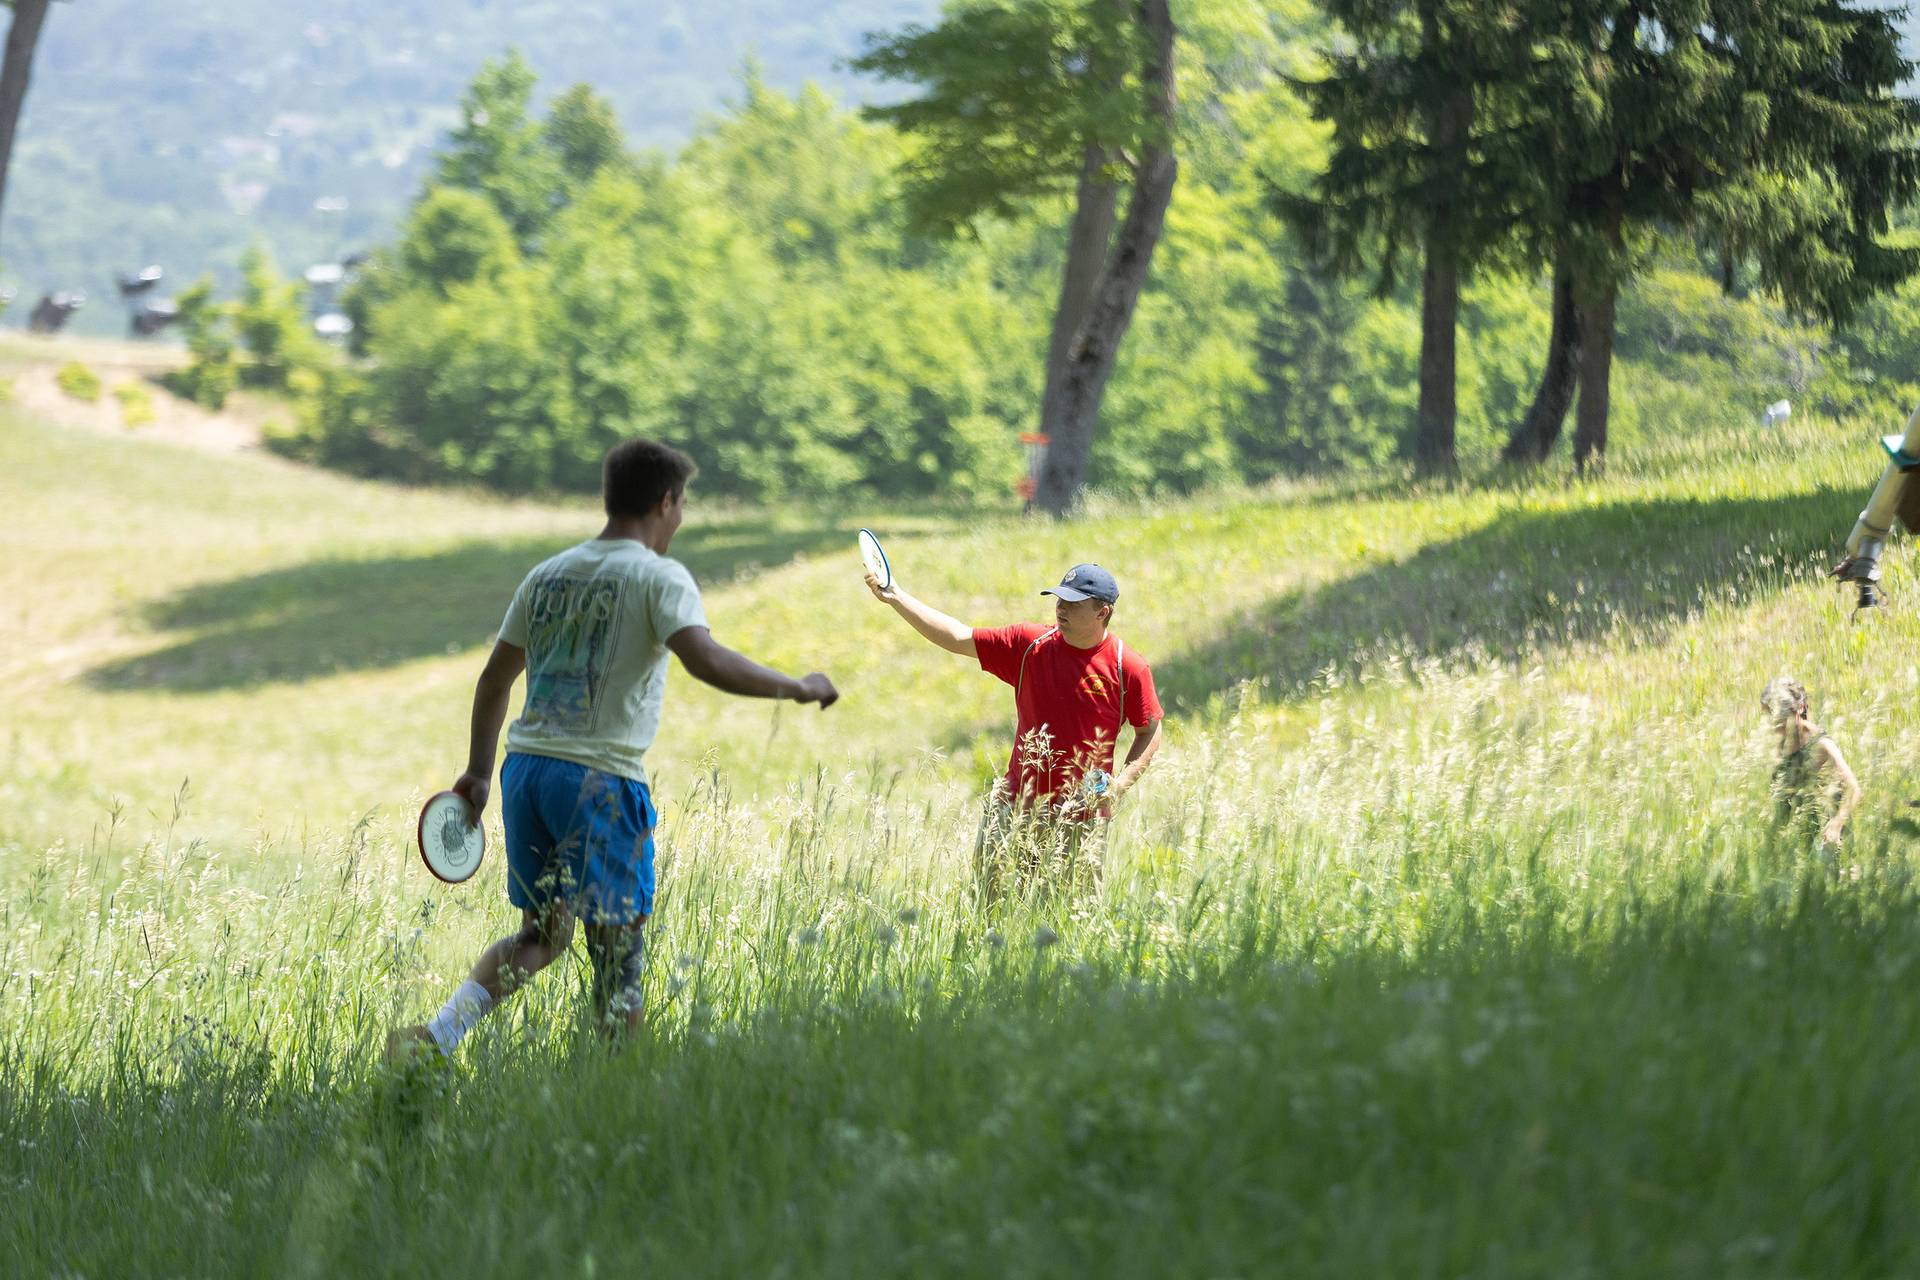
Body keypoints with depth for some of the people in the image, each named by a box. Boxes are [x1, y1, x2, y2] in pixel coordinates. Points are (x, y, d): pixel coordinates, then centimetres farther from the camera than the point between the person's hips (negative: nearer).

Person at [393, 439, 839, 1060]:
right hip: (600, 778, -6)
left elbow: (494, 678, 19)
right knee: (617, 944, 3)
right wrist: (796, 687, -11)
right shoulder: (659, 577, -5)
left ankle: (435, 1032, -3)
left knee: (540, 936, 14)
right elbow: (706, 660, -21)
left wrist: (479, 770, 27)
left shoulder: (547, 574, 15)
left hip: (525, 767, 6)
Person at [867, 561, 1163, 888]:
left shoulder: (1129, 667, -7)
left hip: (1082, 816, -2)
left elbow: (1150, 732, 3)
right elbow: (958, 638, 4)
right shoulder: (1030, 644, 1)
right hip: (1018, 806, 2)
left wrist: (1120, 785, -12)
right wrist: (896, 598, -2)